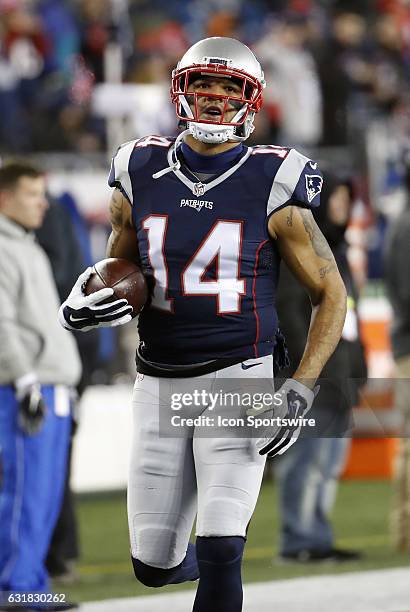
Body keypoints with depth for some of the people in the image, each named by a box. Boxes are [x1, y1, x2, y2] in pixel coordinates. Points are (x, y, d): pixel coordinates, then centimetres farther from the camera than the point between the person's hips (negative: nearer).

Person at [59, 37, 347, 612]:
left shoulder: (271, 187, -7)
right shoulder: (141, 176, 2)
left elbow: (331, 293, -1)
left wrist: (300, 391, -12)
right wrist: (86, 302, -7)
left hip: (238, 381, -4)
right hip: (160, 386, 4)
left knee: (220, 554, -15)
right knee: (153, 566, 10)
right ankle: (211, 560, 45)